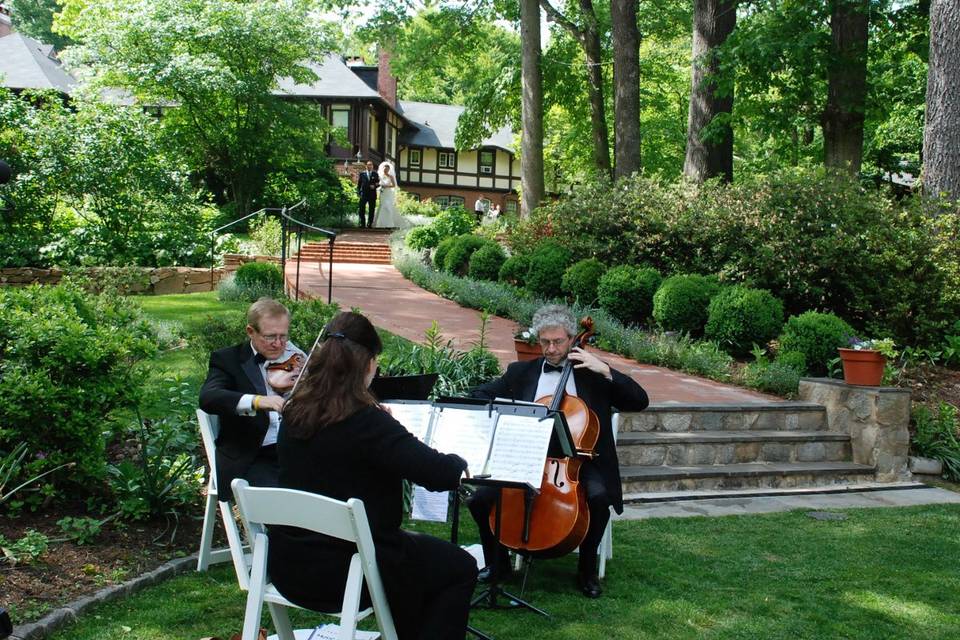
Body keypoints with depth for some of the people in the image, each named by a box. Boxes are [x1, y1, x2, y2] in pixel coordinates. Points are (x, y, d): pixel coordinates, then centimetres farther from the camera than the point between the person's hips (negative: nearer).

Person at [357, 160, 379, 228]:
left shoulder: (375, 174, 7)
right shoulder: (362, 174, 7)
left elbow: (378, 183, 8)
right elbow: (359, 183, 8)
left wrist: (374, 186, -13)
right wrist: (358, 192, 1)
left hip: (372, 194, 0)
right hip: (363, 194, 0)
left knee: (372, 209, 3)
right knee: (362, 209, -5)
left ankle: (370, 224, 9)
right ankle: (362, 223, 1)